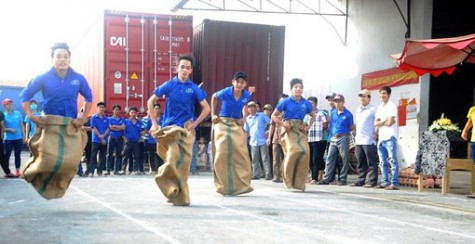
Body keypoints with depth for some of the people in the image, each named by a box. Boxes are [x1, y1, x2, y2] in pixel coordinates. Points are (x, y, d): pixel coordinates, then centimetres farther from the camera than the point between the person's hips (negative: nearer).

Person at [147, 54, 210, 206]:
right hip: (168, 128, 0)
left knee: (182, 162, 1)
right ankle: (173, 190, 10)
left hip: (185, 129, 0)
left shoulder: (194, 89, -1)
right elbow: (150, 101, 5)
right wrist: (154, 123, 0)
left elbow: (206, 108, 2)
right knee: (172, 160, -7)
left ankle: (181, 196, 12)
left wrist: (194, 124, -5)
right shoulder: (169, 85, -1)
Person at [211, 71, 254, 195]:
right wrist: (213, 114, 4)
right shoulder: (224, 93, -14)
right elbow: (214, 97, 9)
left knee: (241, 153, -3)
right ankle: (223, 186, 7)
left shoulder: (247, 95, -6)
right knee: (222, 153, -4)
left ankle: (242, 184, 6)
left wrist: (244, 117, 4)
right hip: (222, 123, -3)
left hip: (236, 125, 3)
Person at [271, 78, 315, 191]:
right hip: (289, 130, -3)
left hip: (300, 130, 3)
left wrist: (308, 126, 10)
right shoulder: (285, 102, 0)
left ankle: (299, 182, 0)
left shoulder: (306, 103, 8)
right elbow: (274, 116, 5)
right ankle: (289, 179, -3)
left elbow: (313, 116, 25)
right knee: (293, 151, -23)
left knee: (304, 151, -16)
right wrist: (283, 124, -10)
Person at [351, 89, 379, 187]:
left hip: (369, 141, -8)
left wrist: (376, 132, -13)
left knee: (371, 163, -4)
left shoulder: (373, 109, -5)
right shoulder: (358, 110, 20)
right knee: (361, 163, 11)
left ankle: (372, 181, -2)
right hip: (358, 141, 8)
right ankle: (360, 181, 16)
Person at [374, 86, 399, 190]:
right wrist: (385, 121, -5)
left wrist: (381, 122, 3)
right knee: (383, 162, 10)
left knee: (393, 161, -8)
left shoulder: (392, 107, -4)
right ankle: (385, 182, 15)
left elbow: (390, 122, -13)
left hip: (390, 138, -8)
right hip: (381, 138, 8)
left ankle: (394, 183, -10)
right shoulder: (379, 108, 17)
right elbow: (376, 123, 10)